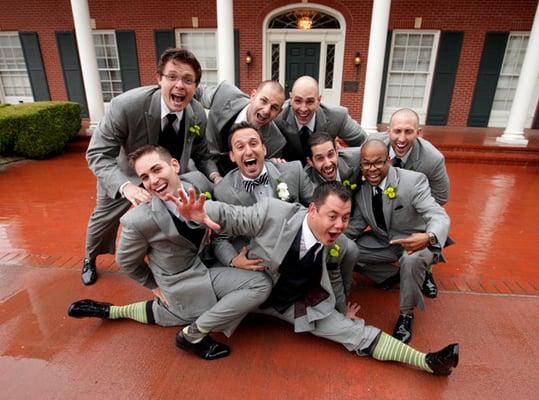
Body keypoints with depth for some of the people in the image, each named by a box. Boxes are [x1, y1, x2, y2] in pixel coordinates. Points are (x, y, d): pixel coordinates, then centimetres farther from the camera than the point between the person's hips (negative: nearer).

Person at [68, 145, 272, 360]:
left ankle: (112, 311, 36)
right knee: (261, 284, -14)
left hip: (203, 266, 6)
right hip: (183, 283, -6)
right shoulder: (139, 220, -28)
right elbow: (126, 262, -8)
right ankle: (193, 334, -3)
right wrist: (154, 286, 3)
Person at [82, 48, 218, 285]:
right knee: (104, 218, 20)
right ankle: (90, 260, 54)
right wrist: (126, 186, -48)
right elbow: (98, 154, -30)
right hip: (124, 174, -1)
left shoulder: (198, 115, -23)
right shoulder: (126, 105, -37)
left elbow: (201, 156, -8)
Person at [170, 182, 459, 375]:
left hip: (299, 304, 1)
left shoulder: (337, 245, -15)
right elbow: (231, 218, -23)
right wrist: (200, 213, -44)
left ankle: (427, 362, 4)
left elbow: (332, 277, 6)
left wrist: (343, 309, 18)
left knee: (355, 331, -4)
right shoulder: (273, 212, -32)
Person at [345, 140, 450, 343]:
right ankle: (396, 270, 9)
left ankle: (406, 314, -9)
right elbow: (357, 222, -1)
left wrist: (429, 237, -56)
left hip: (415, 242, -4)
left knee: (412, 259, -37)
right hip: (383, 243, 5)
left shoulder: (414, 181, -24)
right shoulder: (361, 187, -9)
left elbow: (439, 216, -32)